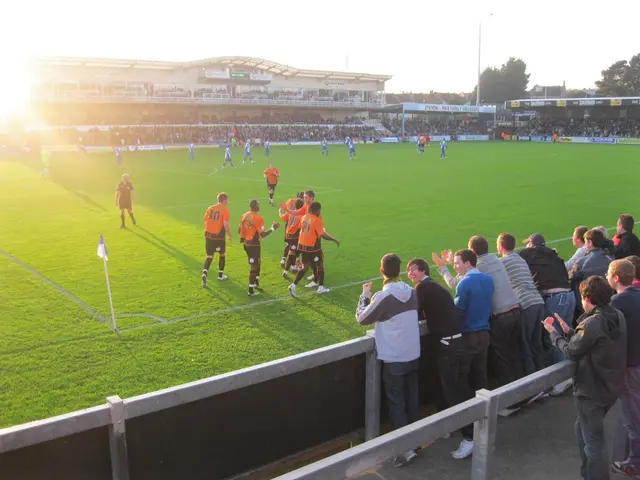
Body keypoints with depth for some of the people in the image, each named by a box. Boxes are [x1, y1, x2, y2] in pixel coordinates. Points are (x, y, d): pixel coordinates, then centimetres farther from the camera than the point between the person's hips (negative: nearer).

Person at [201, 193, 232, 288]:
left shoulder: (210, 208, 7)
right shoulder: (225, 210, -10)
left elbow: (205, 221, 9)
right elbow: (225, 224, -17)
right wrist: (229, 236, -6)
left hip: (208, 235, 4)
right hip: (219, 237, -4)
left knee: (209, 256, 8)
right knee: (222, 255, 20)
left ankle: (204, 274, -15)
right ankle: (220, 275, 30)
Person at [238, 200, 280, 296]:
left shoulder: (244, 216, 4)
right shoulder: (258, 218, -19)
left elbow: (239, 230, 10)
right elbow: (263, 234, -22)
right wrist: (273, 228, -12)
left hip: (246, 243, 8)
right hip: (254, 245, -8)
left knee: (257, 263, 25)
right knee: (253, 267, 1)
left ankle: (256, 283, 37)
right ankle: (251, 291, 6)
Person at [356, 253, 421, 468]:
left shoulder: (383, 297, -21)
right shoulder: (412, 292, -2)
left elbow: (361, 318, -7)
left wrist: (365, 295, 7)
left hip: (393, 359, -6)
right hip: (413, 356, 6)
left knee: (397, 404, 6)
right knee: (412, 401, 17)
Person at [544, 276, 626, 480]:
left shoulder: (592, 323, -26)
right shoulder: (618, 317, 1)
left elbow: (572, 351, -13)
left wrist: (553, 334, 0)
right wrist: (569, 332, 10)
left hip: (592, 390, -9)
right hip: (611, 386, 9)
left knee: (593, 442, 5)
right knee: (584, 429, 25)